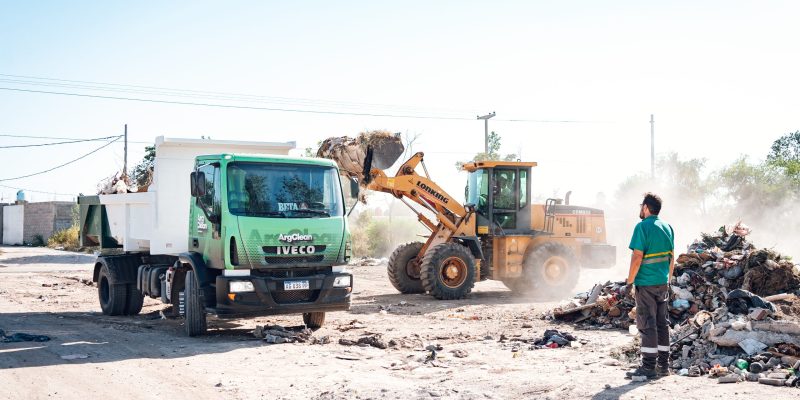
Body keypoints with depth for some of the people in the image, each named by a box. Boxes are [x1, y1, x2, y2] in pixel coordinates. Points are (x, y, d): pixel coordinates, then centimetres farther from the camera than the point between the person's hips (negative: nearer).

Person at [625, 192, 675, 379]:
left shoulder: (642, 227, -13)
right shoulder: (667, 227, 10)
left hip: (646, 284, -7)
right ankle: (663, 365, 17)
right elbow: (672, 257, 14)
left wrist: (630, 282, -10)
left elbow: (637, 257, -17)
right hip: (662, 283, 7)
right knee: (662, 323, 12)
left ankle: (648, 367, -2)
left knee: (647, 324, -4)